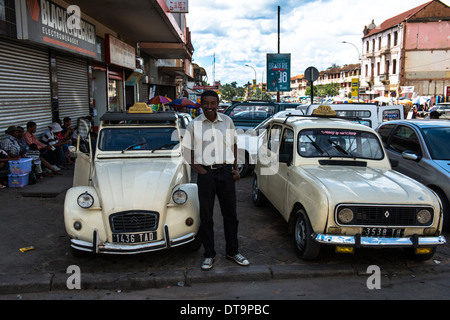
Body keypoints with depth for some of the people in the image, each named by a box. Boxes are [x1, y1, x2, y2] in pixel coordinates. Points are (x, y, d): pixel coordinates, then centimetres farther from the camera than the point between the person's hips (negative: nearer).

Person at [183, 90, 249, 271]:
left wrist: (235, 168, 7)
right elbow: (187, 151, 3)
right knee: (206, 217, 5)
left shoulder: (227, 121, 6)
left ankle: (232, 251, 26)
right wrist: (199, 169, -9)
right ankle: (209, 255, 18)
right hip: (206, 173, -2)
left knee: (230, 214, 10)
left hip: (226, 171, 2)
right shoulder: (194, 125, 0)